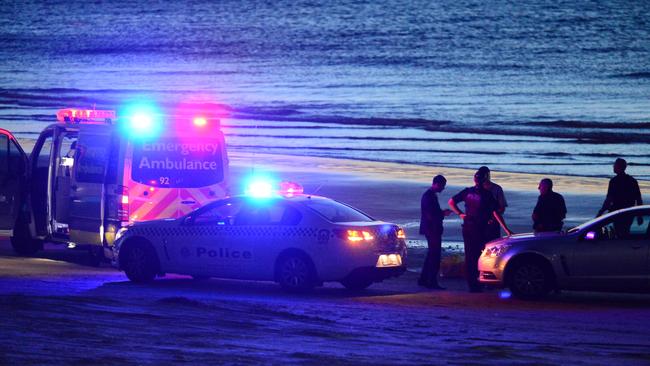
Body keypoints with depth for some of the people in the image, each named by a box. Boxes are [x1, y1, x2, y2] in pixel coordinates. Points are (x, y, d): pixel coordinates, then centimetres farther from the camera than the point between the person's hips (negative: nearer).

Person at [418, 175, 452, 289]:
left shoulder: (431, 195, 14)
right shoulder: (429, 196, -17)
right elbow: (431, 215, -22)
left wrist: (442, 212, 7)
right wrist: (443, 213, -11)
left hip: (433, 229, 11)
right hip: (432, 229, -11)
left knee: (432, 255, 16)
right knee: (435, 255, -7)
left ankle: (423, 280, 20)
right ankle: (432, 282, -6)